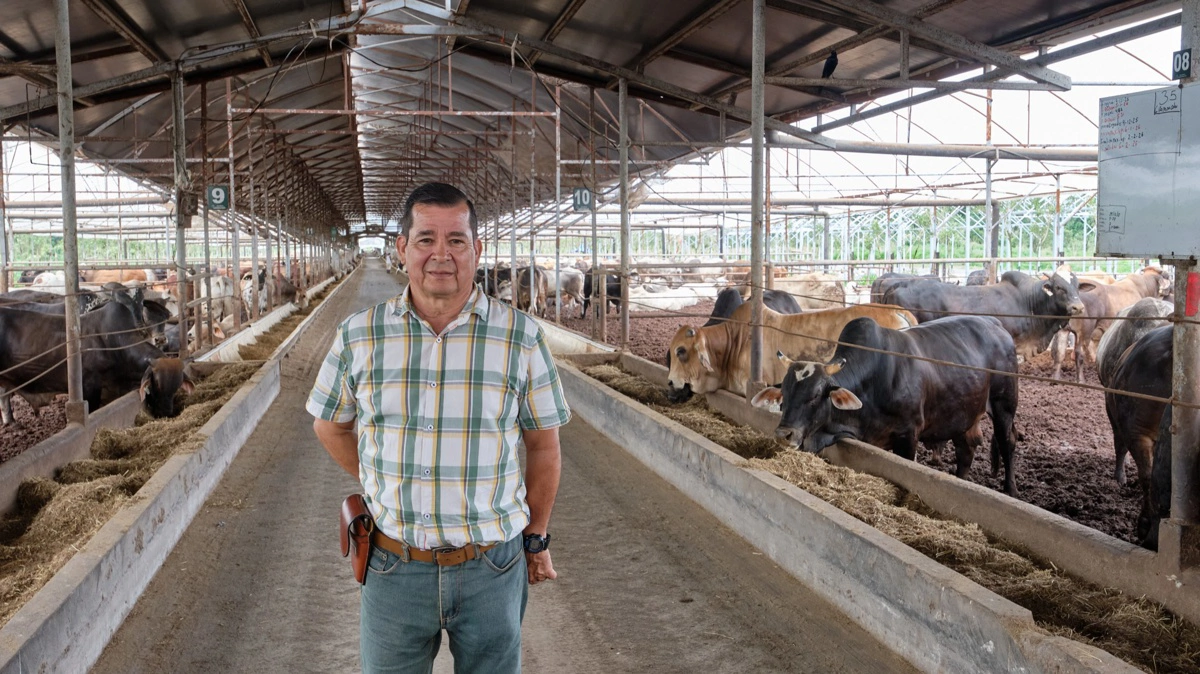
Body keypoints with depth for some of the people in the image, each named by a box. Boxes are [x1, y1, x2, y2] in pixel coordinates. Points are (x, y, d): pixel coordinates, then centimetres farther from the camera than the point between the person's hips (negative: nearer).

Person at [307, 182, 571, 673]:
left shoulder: (521, 337, -7)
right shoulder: (359, 337, -4)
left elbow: (543, 444, 2)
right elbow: (330, 426, 12)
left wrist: (536, 538, 7)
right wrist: (384, 487, 8)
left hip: (492, 568, -1)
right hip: (393, 568, 1)